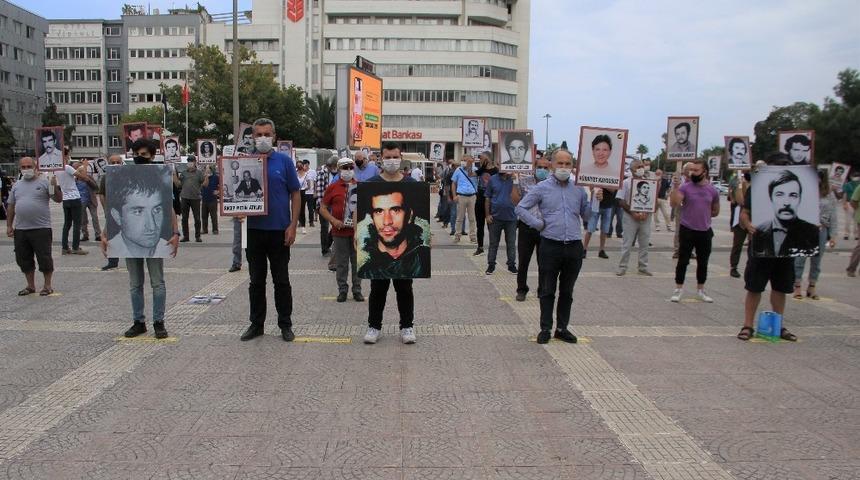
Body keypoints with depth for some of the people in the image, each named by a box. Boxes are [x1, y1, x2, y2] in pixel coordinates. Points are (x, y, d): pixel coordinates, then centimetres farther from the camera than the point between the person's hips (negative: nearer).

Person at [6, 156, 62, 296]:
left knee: (44, 258, -1)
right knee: (23, 259, 11)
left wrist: (55, 187, -23)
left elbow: (59, 199, -6)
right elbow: (11, 207, 17)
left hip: (41, 228, -5)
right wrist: (9, 226, 14)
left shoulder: (44, 182, -1)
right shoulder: (16, 186, 14)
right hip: (20, 230, 5)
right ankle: (30, 285, 24)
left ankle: (47, 285, 12)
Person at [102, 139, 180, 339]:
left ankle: (158, 322, 14)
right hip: (130, 241, 2)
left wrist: (175, 234, -13)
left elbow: (170, 209, -2)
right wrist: (105, 235, -3)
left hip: (156, 240, -2)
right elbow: (112, 210, 5)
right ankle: (138, 322, 22)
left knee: (157, 283, 5)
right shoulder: (123, 179, 2)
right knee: (135, 284, 11)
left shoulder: (160, 179, -2)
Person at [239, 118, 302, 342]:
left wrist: (293, 225, -7)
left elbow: (296, 194, 1)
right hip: (253, 229, 2)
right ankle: (256, 323, 22)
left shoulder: (284, 161, 0)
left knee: (282, 281, 6)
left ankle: (285, 324, 17)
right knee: (256, 281, 11)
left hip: (279, 231, -2)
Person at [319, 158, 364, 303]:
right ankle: (342, 290, 15)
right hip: (340, 231, -1)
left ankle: (357, 290, 18)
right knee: (341, 263, 5)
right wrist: (333, 220, -12)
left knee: (357, 262, 8)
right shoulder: (333, 188, 2)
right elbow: (323, 208, 3)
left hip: (358, 230, 1)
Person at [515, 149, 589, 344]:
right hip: (550, 246, -3)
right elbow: (520, 208, 2)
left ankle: (562, 328, 23)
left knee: (567, 291, 12)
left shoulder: (579, 189, 9)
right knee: (547, 291, 5)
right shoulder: (542, 188, 0)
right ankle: (546, 328, 16)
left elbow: (587, 215, 12)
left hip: (574, 247, 3)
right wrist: (538, 224, -6)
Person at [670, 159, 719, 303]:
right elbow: (674, 203, -21)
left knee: (703, 263, 12)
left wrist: (703, 215, 6)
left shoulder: (713, 190, 3)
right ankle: (678, 289, 12)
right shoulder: (685, 187, -7)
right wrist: (675, 186, -28)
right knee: (683, 261, 1)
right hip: (687, 230, -3)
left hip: (705, 232, 3)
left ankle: (700, 290, 26)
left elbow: (716, 211, 15)